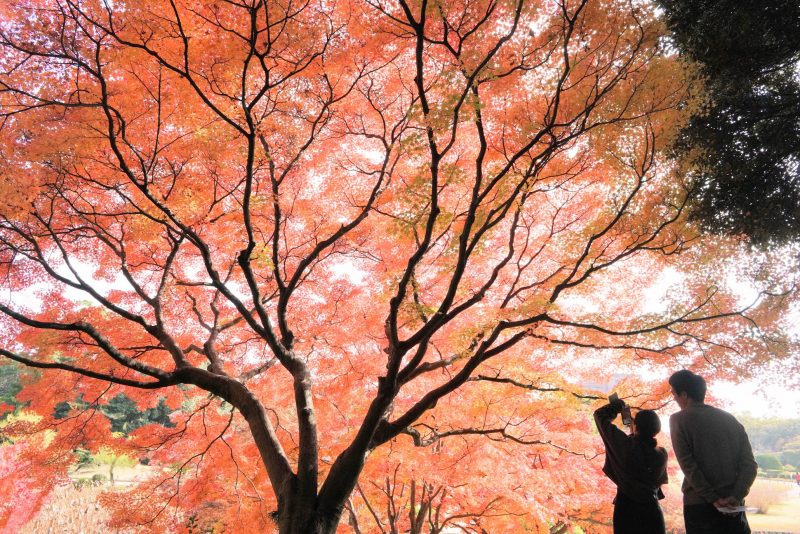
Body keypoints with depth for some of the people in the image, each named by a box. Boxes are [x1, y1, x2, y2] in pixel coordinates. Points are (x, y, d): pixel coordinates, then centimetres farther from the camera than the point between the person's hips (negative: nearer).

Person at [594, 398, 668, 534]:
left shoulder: (625, 444, -10)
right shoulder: (661, 454, 1)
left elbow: (600, 415, -2)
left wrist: (618, 405, 17)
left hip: (626, 508, -3)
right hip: (651, 510, 3)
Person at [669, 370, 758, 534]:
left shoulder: (679, 420, -3)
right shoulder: (729, 419, 10)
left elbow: (688, 465, -12)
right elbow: (749, 464, 1)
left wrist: (713, 498, -12)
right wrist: (736, 496, -8)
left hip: (699, 504, -4)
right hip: (733, 505, 4)